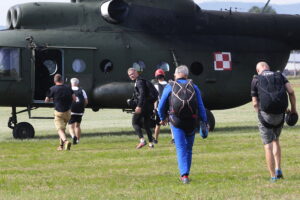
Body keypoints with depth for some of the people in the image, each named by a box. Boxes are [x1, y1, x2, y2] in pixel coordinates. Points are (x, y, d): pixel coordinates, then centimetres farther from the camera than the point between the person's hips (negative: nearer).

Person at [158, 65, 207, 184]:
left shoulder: (169, 87, 4)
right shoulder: (194, 87, 8)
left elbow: (161, 106, 11)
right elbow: (201, 107, 3)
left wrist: (162, 118, 28)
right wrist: (204, 122, 5)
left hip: (176, 122, -2)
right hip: (192, 123, 2)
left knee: (181, 149, -4)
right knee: (188, 148, 16)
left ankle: (184, 175, -18)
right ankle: (185, 173, 25)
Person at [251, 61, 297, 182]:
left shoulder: (256, 80, 8)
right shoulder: (280, 76, 14)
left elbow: (255, 103, 4)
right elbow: (291, 91, 1)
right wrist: (293, 108, 10)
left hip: (265, 113, -3)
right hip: (280, 114, 3)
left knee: (268, 145, 5)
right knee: (275, 141, 24)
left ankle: (273, 176, 3)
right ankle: (278, 169, 12)